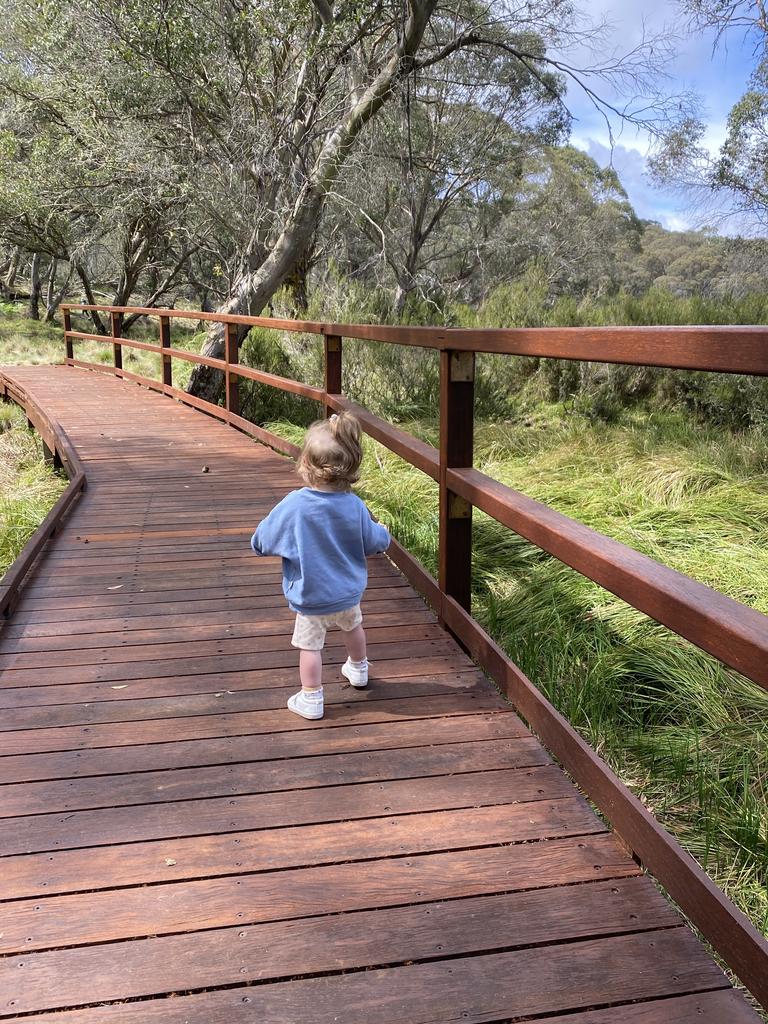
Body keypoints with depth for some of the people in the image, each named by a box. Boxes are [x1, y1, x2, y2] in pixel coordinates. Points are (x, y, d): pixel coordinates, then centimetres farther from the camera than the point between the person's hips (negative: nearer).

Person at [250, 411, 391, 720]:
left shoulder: (292, 506, -25)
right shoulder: (354, 506, -17)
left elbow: (260, 543, -14)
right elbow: (375, 543, -3)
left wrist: (259, 541, 10)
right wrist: (384, 533, 19)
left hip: (311, 598, -4)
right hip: (348, 591, 4)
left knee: (310, 645, 12)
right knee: (352, 626, 31)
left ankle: (310, 699, 23)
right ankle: (358, 669, 54)